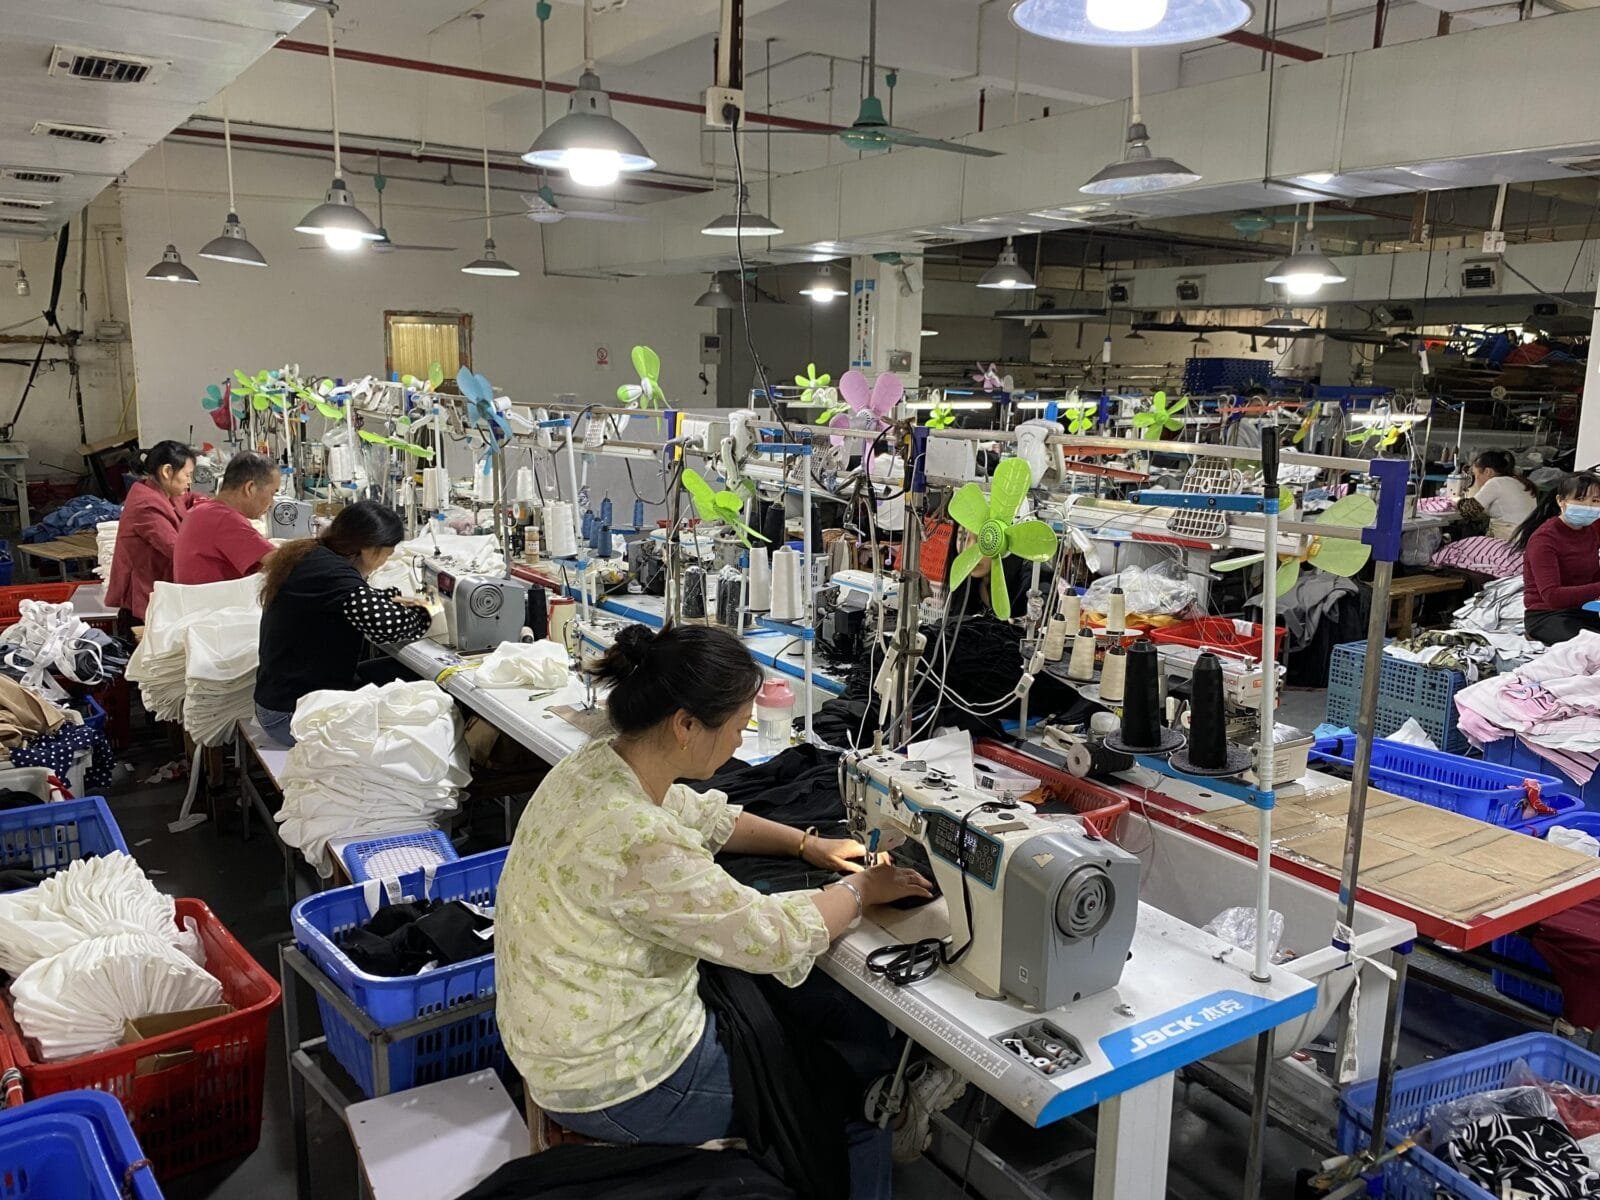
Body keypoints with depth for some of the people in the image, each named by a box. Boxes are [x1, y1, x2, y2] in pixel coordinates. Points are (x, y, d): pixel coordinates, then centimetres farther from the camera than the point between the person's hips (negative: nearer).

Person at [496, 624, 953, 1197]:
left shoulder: (600, 763, -7)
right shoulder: (636, 843, -35)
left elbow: (702, 815, 12)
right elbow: (774, 938, -24)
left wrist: (807, 843, 7)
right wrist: (860, 889, -7)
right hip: (616, 1088, -8)